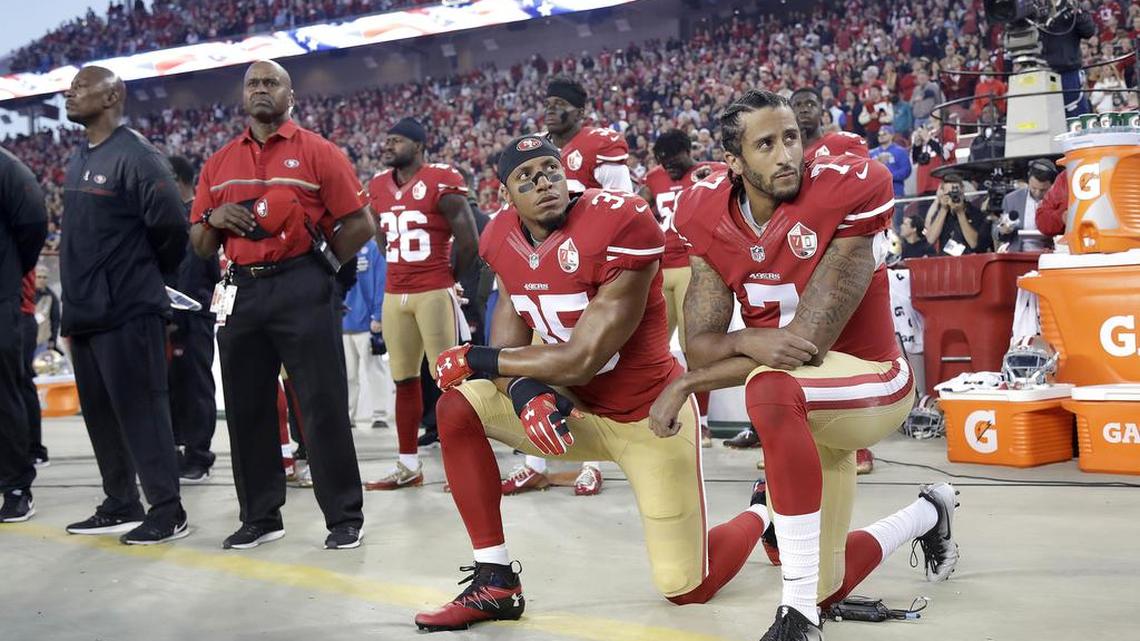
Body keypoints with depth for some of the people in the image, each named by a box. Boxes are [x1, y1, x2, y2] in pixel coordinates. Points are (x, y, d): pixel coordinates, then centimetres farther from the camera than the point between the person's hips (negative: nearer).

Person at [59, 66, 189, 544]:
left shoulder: (136, 156, -13)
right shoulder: (78, 161, 15)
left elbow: (170, 225, -18)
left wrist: (149, 276, -3)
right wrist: (76, 297, 17)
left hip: (128, 313, -9)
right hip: (84, 312, 9)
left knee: (140, 413, -5)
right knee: (101, 415, 13)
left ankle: (167, 513, 3)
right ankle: (120, 507, 24)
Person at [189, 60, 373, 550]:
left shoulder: (317, 152, 2)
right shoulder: (219, 164, 15)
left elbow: (360, 224, -1)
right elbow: (200, 246, 17)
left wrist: (317, 268, -3)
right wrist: (213, 219, -4)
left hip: (303, 291, -5)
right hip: (242, 292, 5)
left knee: (323, 406, -3)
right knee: (247, 409, 9)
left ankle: (345, 518, 6)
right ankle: (260, 517, 21)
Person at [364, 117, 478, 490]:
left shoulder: (441, 182, -10)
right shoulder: (378, 187, 10)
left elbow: (468, 240, -8)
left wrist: (449, 277, 4)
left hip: (434, 293, -6)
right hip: (394, 294, 7)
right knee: (404, 380, 9)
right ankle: (408, 464, 16)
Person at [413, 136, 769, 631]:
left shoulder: (618, 226, -27)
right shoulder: (505, 241, -4)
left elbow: (580, 362, -26)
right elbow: (508, 347, -2)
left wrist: (476, 361, -16)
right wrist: (523, 392, -27)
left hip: (647, 417, -6)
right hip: (575, 407, 6)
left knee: (687, 590, -1)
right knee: (457, 409, -10)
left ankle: (762, 511, 32)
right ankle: (495, 584, -4)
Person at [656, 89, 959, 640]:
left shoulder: (850, 190, -22)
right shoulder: (707, 215, -7)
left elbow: (808, 343, -25)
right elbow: (702, 342, -8)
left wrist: (685, 384, -21)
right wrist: (751, 341, -32)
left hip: (868, 383, -6)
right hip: (804, 411, 6)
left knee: (770, 388, -41)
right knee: (826, 588, 16)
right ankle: (927, 514, 48)